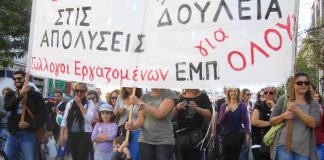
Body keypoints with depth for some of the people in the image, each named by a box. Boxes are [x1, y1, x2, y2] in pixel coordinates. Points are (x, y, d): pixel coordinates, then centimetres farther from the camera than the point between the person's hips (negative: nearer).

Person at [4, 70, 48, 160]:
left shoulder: (35, 95, 2)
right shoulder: (10, 95, 13)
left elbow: (44, 113, -5)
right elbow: (7, 107, -9)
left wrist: (30, 124, -17)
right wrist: (20, 94, -19)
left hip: (28, 135, -3)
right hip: (12, 135, 4)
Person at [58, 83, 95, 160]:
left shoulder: (89, 103, -1)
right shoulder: (70, 103, 9)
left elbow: (89, 118, -16)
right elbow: (64, 120, 8)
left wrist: (80, 104, -15)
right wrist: (61, 135, -1)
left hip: (85, 135, -4)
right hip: (72, 135, 4)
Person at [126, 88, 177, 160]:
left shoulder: (169, 94, -2)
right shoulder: (144, 97, 10)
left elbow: (159, 114, -15)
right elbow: (140, 120, 8)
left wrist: (139, 102, -14)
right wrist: (133, 126, -15)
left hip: (164, 141, -3)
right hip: (145, 141, 4)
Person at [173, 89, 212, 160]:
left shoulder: (202, 96, 3)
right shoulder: (180, 97, 12)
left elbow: (209, 115, -6)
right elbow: (173, 116, 9)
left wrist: (197, 108, -21)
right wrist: (177, 108, -11)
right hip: (182, 134, 4)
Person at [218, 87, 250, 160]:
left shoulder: (242, 106, 1)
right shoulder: (224, 106, 4)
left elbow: (245, 121, 0)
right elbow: (220, 122, 1)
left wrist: (247, 134, -8)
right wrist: (226, 112, -13)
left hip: (238, 135, -1)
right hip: (226, 135, 1)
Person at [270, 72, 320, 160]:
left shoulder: (313, 104, 6)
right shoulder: (284, 99, 4)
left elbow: (314, 123, -10)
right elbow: (272, 121, 7)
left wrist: (296, 110, -19)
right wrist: (283, 116, -13)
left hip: (304, 148, 1)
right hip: (284, 145, -1)